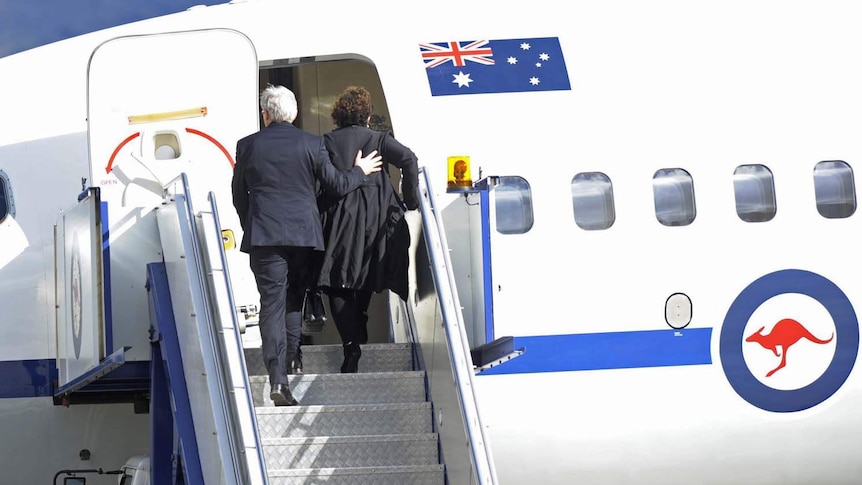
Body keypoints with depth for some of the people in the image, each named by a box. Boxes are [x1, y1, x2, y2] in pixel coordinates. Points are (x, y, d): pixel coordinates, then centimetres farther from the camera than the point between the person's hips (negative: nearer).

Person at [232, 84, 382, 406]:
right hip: (304, 235, 1)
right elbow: (336, 186, 3)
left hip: (263, 235, -1)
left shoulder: (248, 146, 2)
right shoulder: (312, 144, 1)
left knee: (272, 304, -4)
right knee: (294, 301, 18)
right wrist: (360, 171, 22)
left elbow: (238, 196, 10)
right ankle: (291, 363, 18)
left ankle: (278, 379, -15)